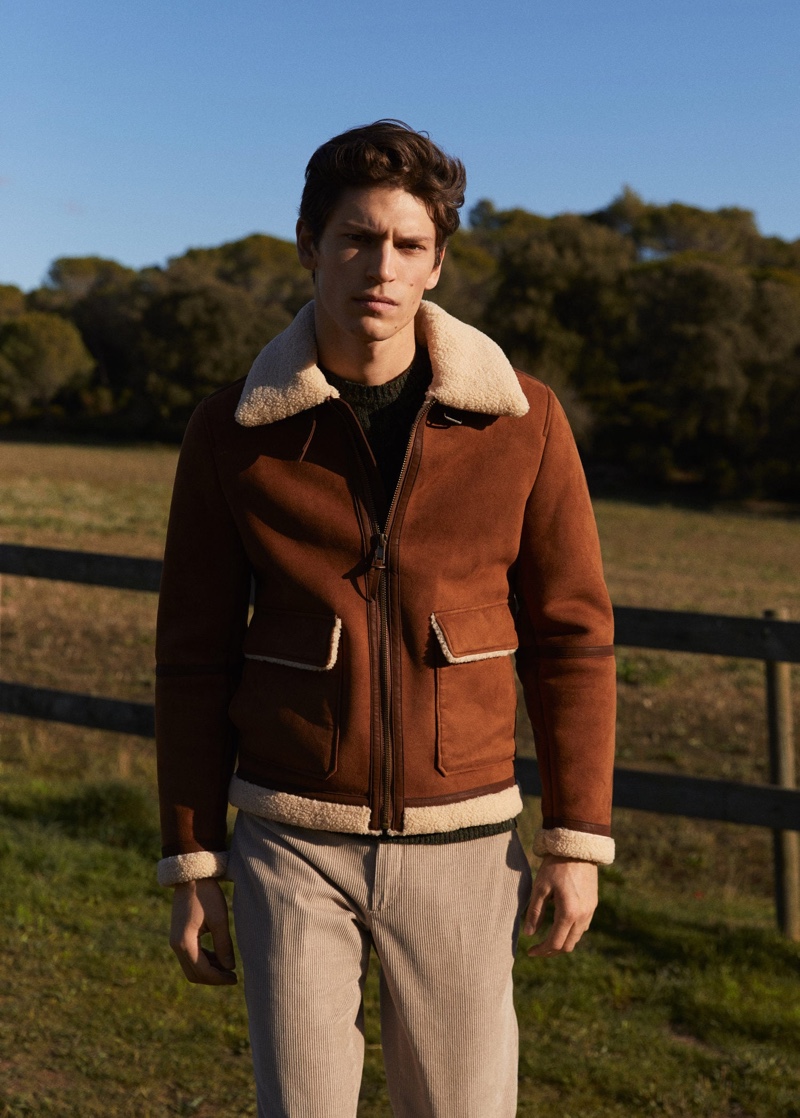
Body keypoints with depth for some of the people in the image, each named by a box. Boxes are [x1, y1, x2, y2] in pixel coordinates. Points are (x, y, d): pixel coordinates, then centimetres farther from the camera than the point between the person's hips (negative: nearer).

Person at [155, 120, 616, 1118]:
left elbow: (569, 633, -1)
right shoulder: (231, 434, -7)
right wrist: (190, 866, 0)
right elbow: (194, 658, -1)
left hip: (459, 842, 1)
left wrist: (577, 838, -2)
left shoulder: (522, 420, -7)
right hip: (293, 841, 0)